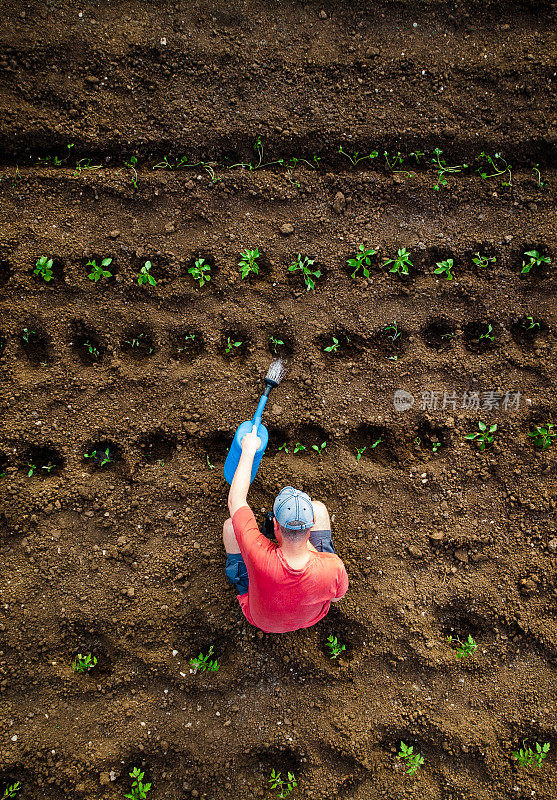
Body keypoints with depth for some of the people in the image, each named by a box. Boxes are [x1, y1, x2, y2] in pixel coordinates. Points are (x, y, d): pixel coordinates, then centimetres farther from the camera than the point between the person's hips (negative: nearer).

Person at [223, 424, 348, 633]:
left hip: (261, 619, -1)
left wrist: (248, 451, -21)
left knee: (230, 525, -2)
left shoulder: (260, 555, -47)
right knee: (318, 508, -5)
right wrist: (307, 544, -11)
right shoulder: (333, 567, -41)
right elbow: (337, 595, -14)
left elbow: (235, 501, -31)